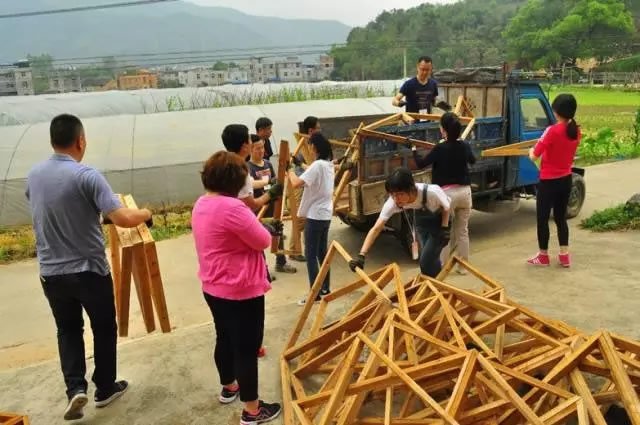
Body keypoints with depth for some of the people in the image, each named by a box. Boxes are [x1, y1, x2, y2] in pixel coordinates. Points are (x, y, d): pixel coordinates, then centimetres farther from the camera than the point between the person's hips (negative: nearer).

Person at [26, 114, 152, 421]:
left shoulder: (33, 176, 1)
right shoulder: (87, 176, -19)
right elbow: (123, 219, -26)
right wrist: (145, 214, -4)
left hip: (51, 273, 5)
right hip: (90, 271, -4)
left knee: (68, 330, 22)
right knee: (104, 329, 16)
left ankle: (75, 387, 10)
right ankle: (105, 389, 29)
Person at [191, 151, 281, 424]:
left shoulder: (201, 205, 4)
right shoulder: (232, 207, -26)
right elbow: (263, 241, -18)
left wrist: (246, 222, 1)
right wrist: (252, 222, 0)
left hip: (213, 287, 10)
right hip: (240, 291, -10)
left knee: (225, 339, 25)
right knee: (247, 348, 3)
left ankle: (228, 388, 45)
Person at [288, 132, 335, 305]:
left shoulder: (317, 165, -21)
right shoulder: (329, 164, 8)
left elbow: (296, 183, -27)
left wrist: (290, 171, -9)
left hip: (314, 215, -9)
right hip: (325, 214, 9)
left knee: (311, 255, -2)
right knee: (322, 252, 16)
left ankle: (315, 294, 2)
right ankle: (325, 289, 24)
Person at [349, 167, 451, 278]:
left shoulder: (432, 192, -41)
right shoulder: (393, 202, -31)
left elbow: (446, 207, -16)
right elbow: (376, 229, -32)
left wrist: (445, 228, -22)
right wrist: (361, 255, -41)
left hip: (438, 223, -3)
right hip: (421, 223, 4)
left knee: (426, 262, -10)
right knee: (429, 258, 15)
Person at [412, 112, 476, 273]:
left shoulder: (440, 148, -14)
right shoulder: (465, 146, 2)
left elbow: (421, 164, -5)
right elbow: (472, 161, 23)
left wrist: (414, 150, 14)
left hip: (447, 193, -5)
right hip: (465, 192, 5)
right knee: (463, 231, 13)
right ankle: (463, 266, 21)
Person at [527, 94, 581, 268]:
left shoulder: (553, 130, -20)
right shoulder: (576, 131, 1)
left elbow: (534, 156, -17)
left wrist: (531, 151, 4)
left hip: (549, 182, -7)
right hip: (566, 180, 7)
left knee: (542, 218, 7)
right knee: (561, 217, 18)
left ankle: (543, 256, 17)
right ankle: (564, 256, 20)